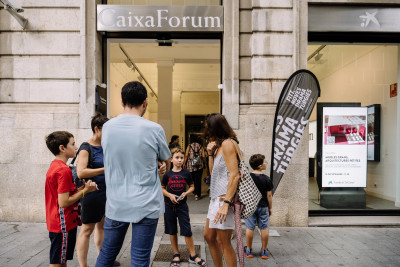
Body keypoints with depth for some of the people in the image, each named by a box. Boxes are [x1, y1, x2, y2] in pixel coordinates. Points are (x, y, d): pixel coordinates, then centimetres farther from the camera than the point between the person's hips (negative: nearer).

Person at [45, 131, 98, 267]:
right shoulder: (64, 170, -22)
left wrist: (81, 188, 2)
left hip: (56, 224, 10)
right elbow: (63, 202, -24)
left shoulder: (54, 166, 9)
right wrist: (85, 190, -15)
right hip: (63, 225, -10)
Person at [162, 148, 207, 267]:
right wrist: (170, 195, -12)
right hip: (169, 206, 1)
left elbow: (192, 187, 8)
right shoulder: (167, 175, -2)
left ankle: (193, 256, 14)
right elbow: (162, 189, 6)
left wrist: (185, 193, -11)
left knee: (187, 231, -1)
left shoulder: (186, 174, -2)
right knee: (172, 231, 11)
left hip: (182, 206, -1)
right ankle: (176, 255, 27)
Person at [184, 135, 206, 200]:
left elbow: (186, 155, -5)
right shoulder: (200, 146, 2)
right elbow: (203, 156, -3)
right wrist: (204, 163, 11)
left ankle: (194, 191, 19)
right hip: (199, 166, 0)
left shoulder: (189, 146, 0)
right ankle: (197, 194, 3)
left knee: (192, 179, 13)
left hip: (190, 165, 0)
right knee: (198, 180, 3)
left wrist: (184, 163, 5)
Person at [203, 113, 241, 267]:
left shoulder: (227, 143, -13)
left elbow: (234, 175, -21)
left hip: (225, 198, -10)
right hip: (216, 198, 10)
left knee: (223, 242, 0)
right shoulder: (219, 145, 16)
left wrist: (226, 203, -25)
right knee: (209, 236, 19)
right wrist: (210, 153, 6)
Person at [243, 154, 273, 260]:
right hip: (263, 206, -1)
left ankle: (249, 250, 17)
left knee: (250, 228, 7)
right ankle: (264, 251, 18)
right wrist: (270, 207, 5)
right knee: (264, 228, 9)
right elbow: (269, 195, -3)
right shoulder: (266, 179, -8)